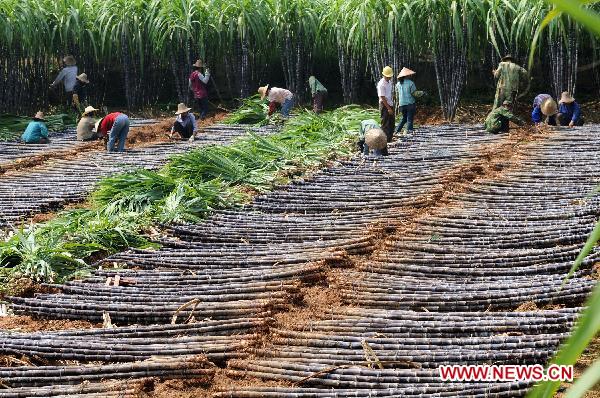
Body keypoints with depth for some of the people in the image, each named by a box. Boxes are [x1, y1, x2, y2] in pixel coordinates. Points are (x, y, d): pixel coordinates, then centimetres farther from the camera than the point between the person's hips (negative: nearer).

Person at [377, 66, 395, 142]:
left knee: (392, 123, 13)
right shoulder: (381, 84, -18)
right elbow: (382, 97, -20)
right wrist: (388, 108, -21)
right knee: (385, 124, -6)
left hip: (390, 104, 9)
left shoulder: (389, 82, 9)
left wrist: (392, 106, 17)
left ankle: (390, 139, 22)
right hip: (384, 105, -9)